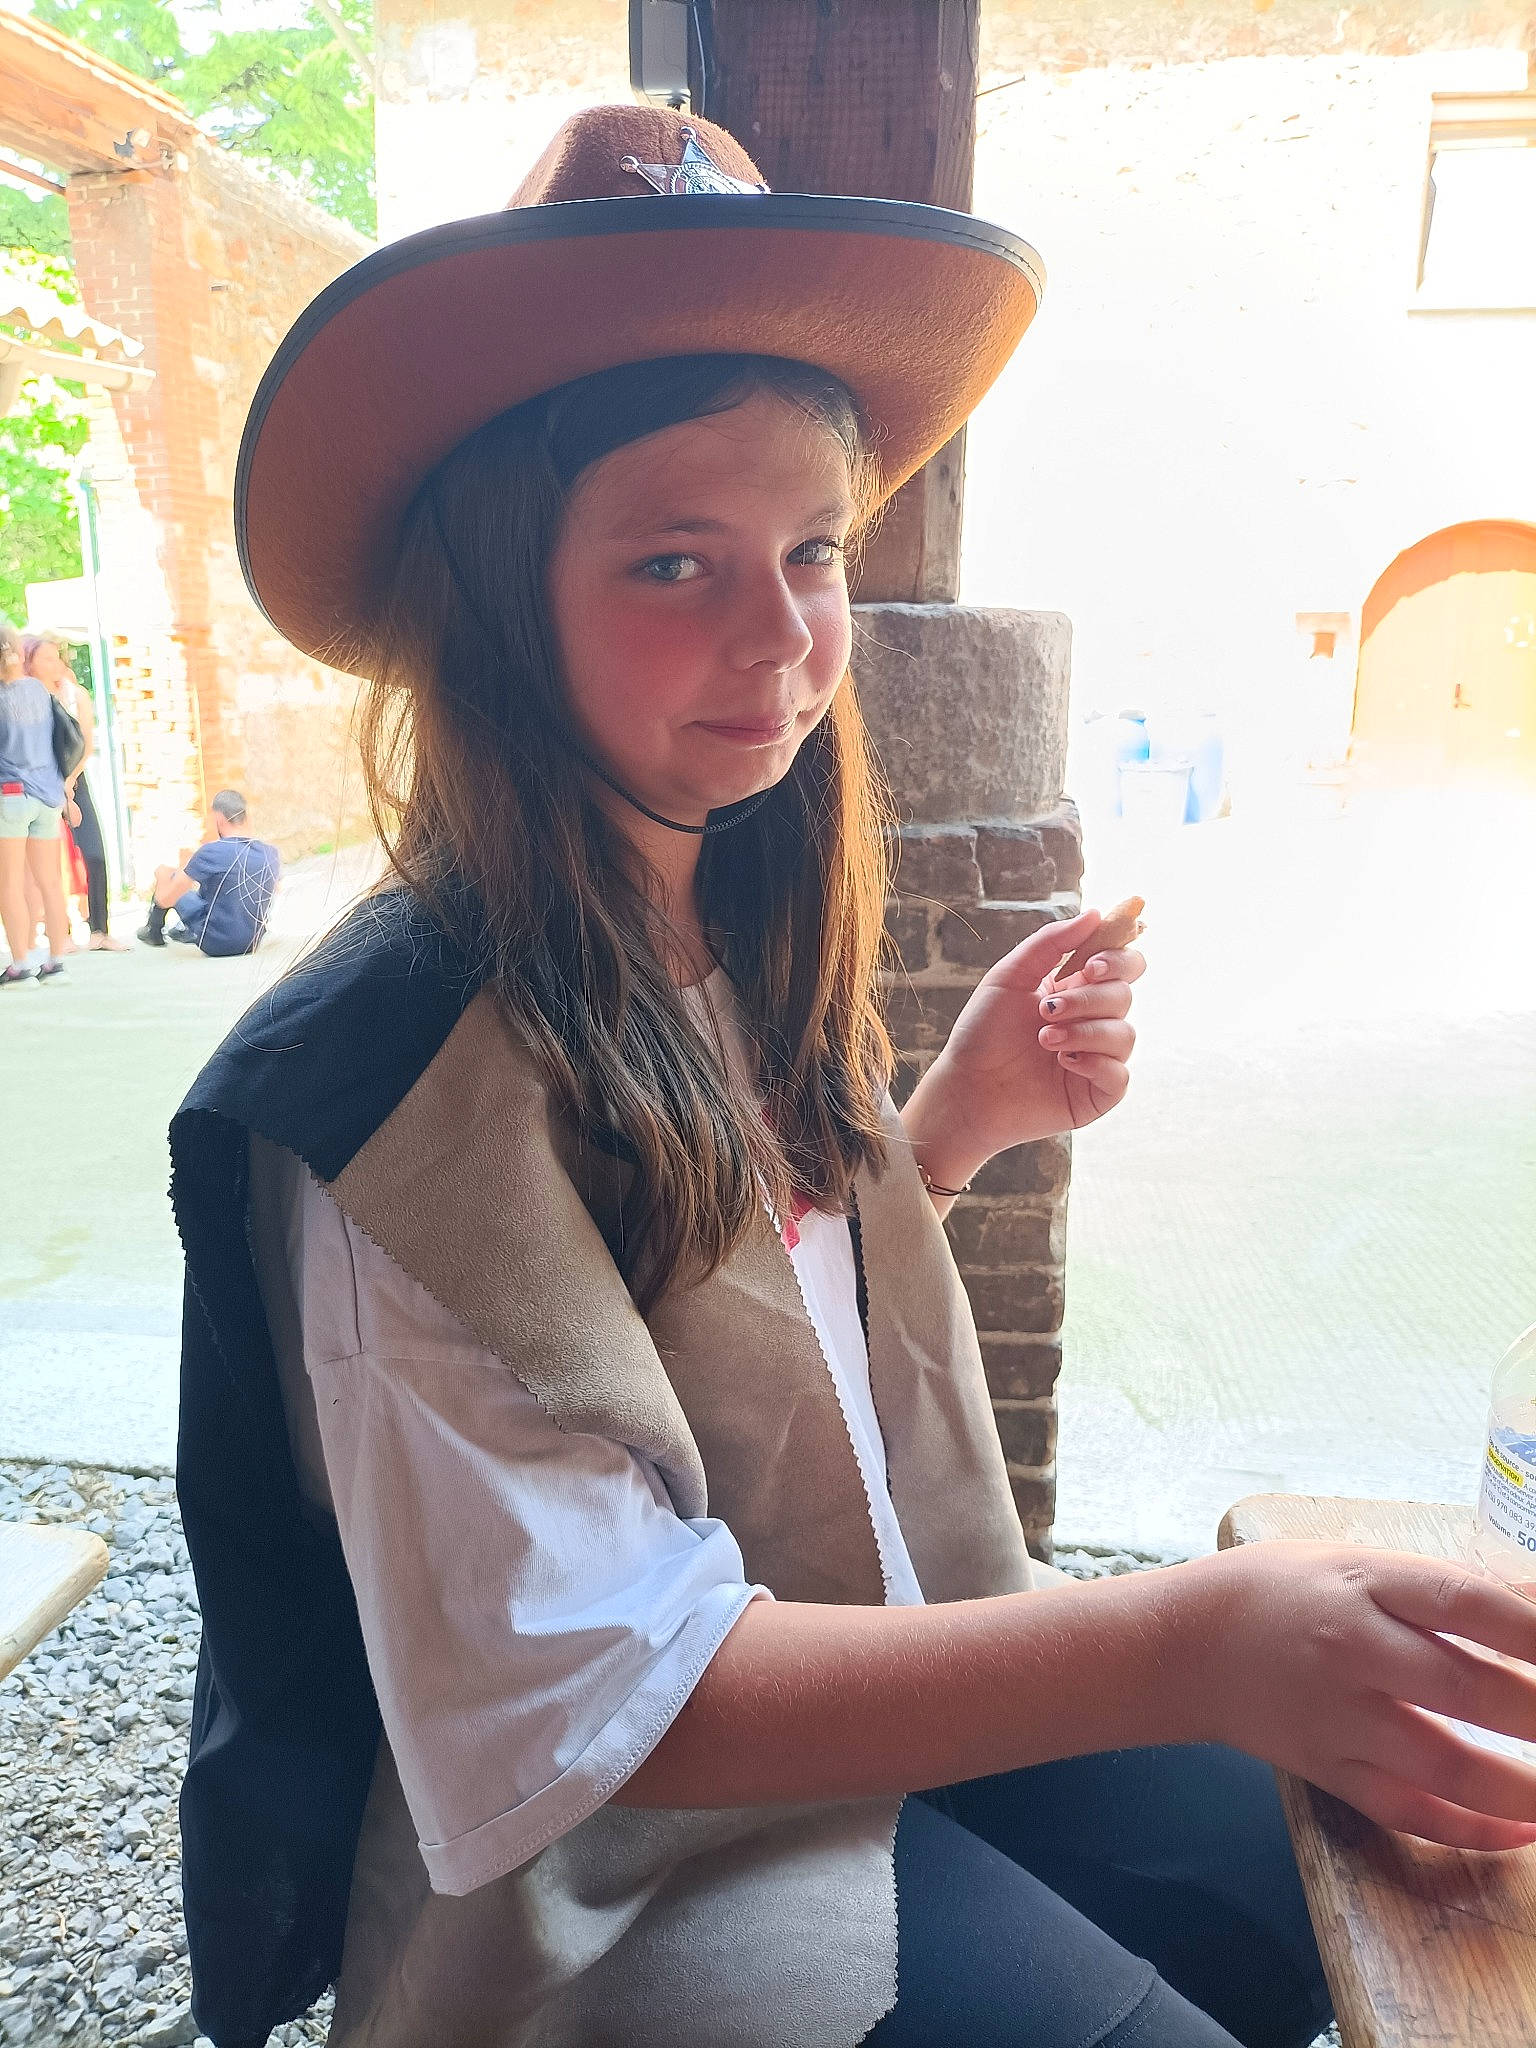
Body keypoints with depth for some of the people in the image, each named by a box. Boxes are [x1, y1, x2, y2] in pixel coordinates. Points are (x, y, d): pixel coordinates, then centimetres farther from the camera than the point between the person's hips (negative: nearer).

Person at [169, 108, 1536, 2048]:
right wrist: (1183, 1647, -33)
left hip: (897, 1698, 7)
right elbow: (584, 1704, -26)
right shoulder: (411, 1059, -26)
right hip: (626, 1875, -6)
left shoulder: (732, 948, -2)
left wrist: (964, 1111, -7)